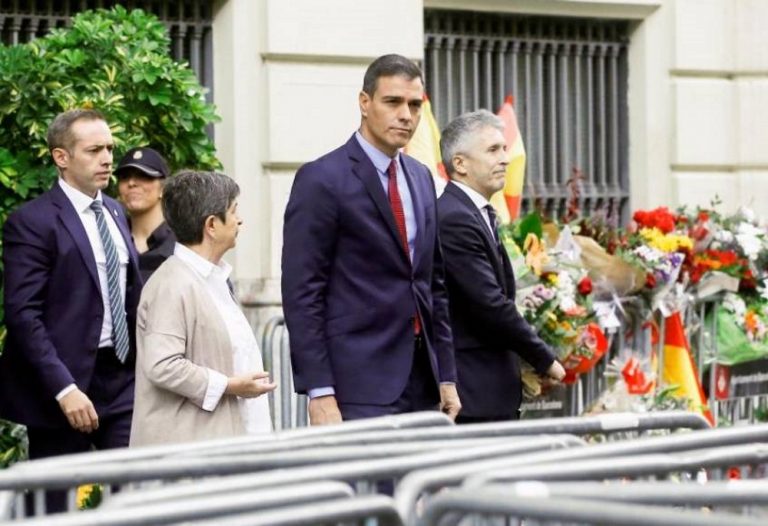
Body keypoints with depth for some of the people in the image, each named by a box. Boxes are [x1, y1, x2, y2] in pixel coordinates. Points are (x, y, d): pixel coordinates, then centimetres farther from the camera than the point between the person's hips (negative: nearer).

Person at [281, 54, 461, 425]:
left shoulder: (421, 178, 15)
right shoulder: (322, 180, -7)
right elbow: (301, 293, -11)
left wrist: (446, 376, 14)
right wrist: (319, 393, -16)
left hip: (422, 381, 7)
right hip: (359, 387, -7)